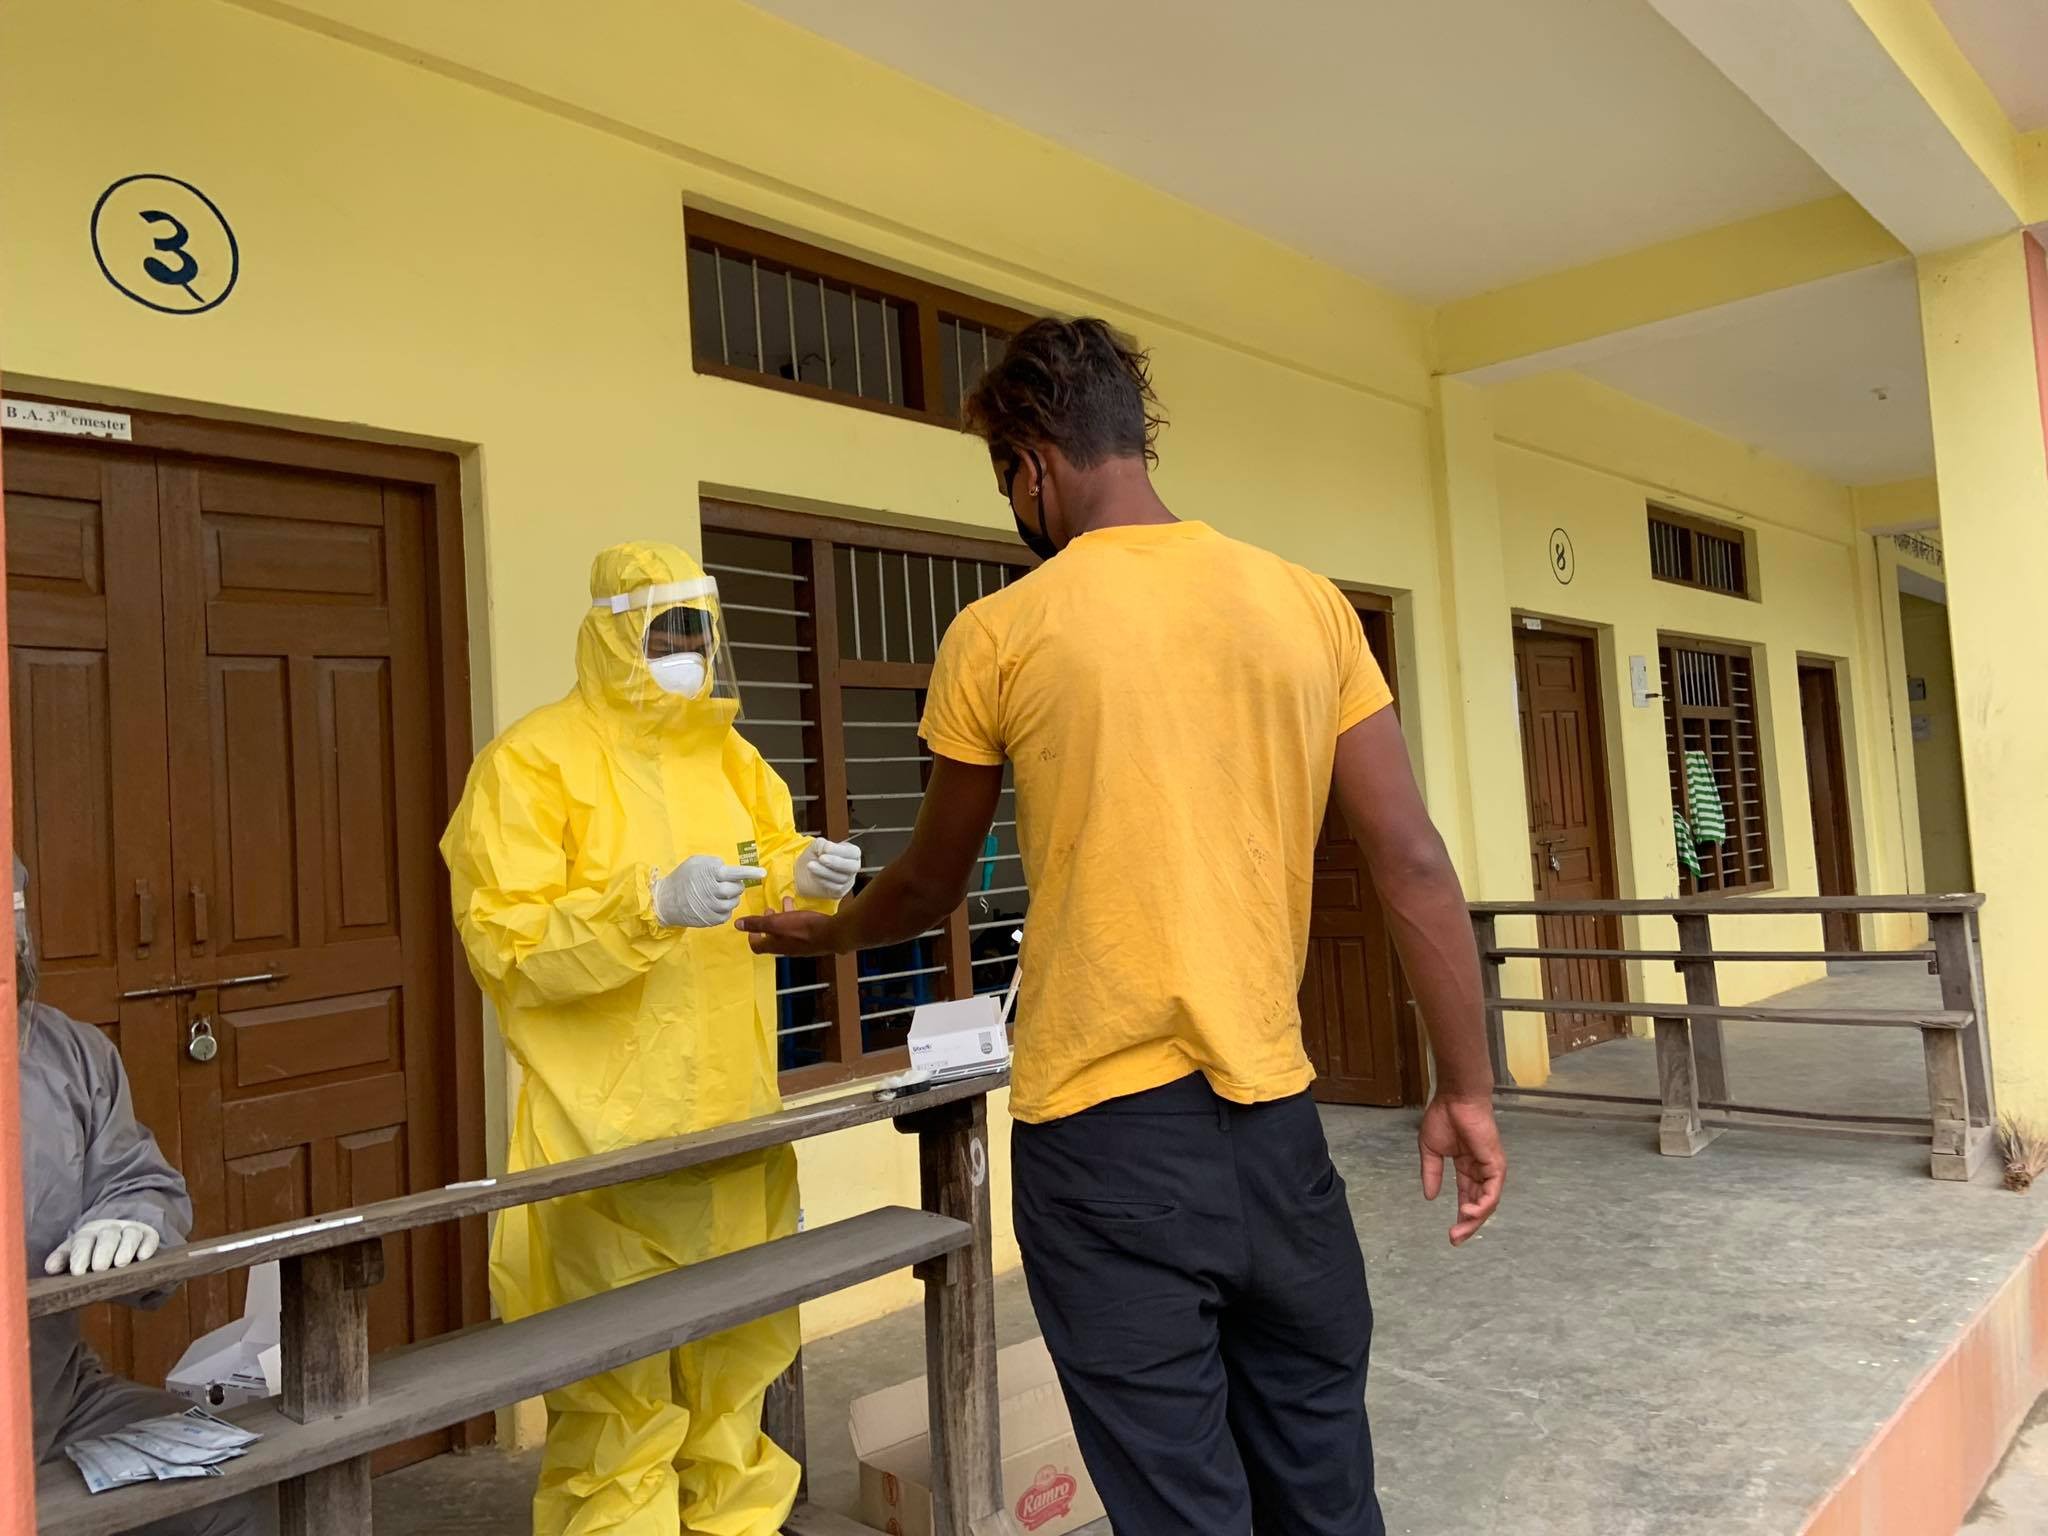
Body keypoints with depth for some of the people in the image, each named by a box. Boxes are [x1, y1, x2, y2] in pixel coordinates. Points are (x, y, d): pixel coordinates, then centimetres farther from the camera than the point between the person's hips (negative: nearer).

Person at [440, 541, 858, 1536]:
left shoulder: (727, 756, 13)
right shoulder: (534, 760, -8)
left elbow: (769, 864, 21)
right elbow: (504, 946, -14)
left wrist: (804, 878, -3)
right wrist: (652, 906, -26)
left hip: (734, 1113, 6)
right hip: (610, 1127, -6)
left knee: (736, 1353, 16)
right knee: (619, 1383, 0)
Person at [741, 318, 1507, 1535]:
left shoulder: (1001, 634, -4)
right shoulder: (1310, 604, 3)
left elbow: (931, 889, 9)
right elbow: (1414, 865, 1)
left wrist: (817, 934, 28)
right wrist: (1466, 1089, 8)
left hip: (1105, 1127, -3)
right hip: (1275, 1116, 4)